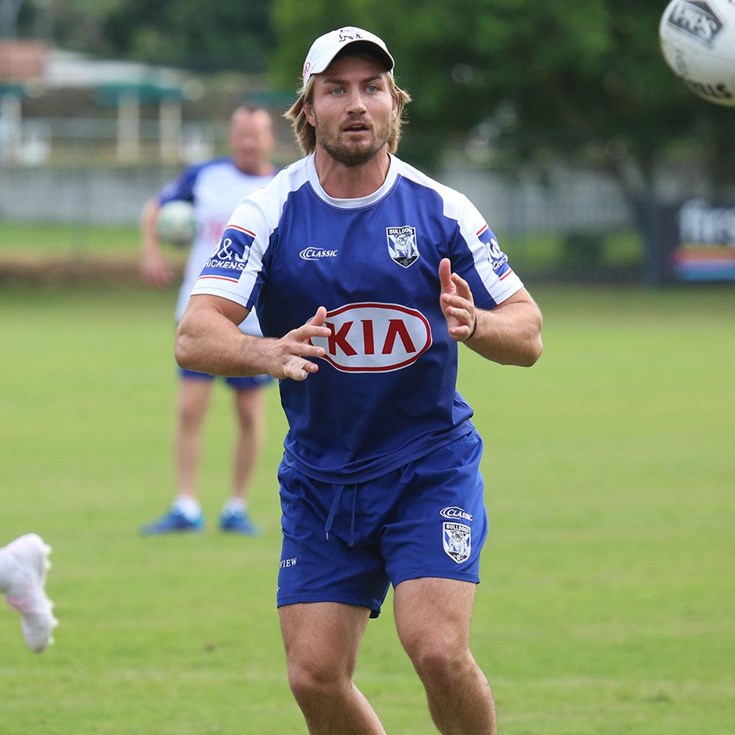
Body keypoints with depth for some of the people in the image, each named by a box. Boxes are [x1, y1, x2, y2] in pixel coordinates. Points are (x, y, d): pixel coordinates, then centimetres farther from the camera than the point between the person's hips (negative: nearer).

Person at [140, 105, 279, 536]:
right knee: (190, 408, -4)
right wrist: (152, 250, 2)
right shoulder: (206, 176, 4)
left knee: (251, 413, 2)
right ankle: (186, 508, 1)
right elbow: (157, 207, 17)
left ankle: (238, 508, 15)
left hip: (256, 319, -1)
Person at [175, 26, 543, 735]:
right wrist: (269, 353, -37)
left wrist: (473, 325, -25)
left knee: (437, 651, -19)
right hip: (319, 481, 2)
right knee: (315, 677, -4)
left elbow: (527, 334, -2)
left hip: (431, 468, -2)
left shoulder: (442, 210, -5)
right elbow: (193, 337, -15)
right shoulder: (269, 211, -6)